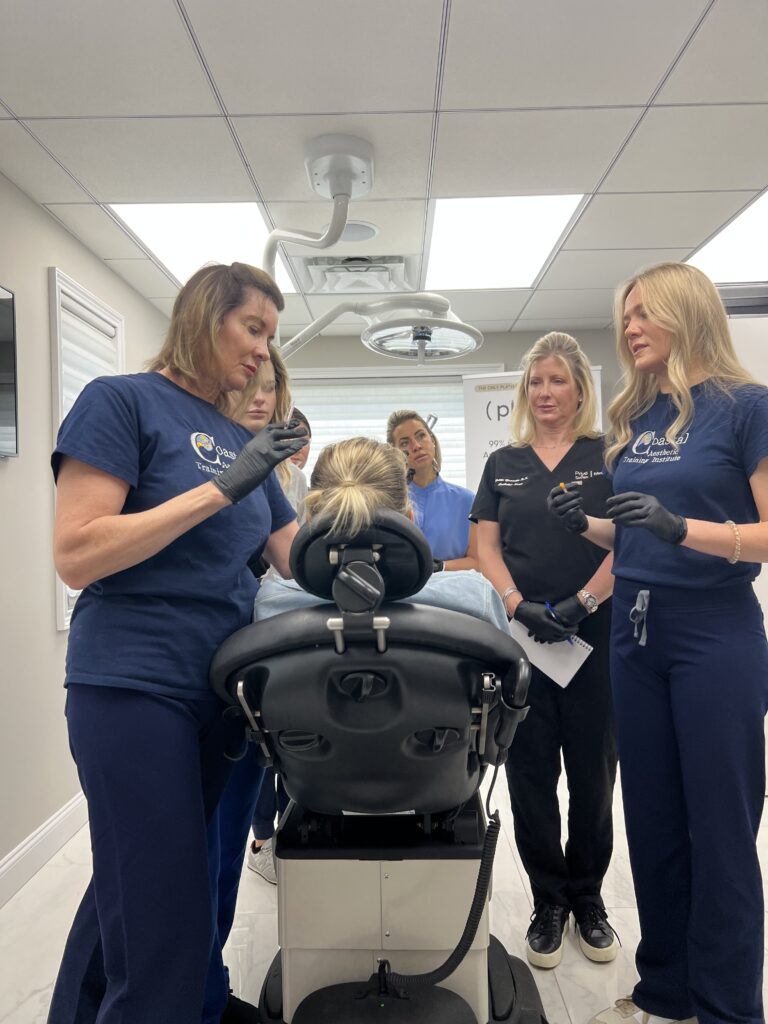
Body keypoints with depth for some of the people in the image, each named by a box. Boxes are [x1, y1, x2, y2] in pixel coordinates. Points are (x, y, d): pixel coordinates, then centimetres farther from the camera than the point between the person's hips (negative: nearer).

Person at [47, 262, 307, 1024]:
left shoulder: (241, 440, 14)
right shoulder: (120, 401, -6)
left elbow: (296, 559, 13)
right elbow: (76, 556, -16)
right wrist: (221, 487, -20)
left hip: (221, 689, 7)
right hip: (133, 688, -7)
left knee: (131, 894, 19)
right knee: (165, 921, 0)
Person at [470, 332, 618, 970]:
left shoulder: (608, 456, 2)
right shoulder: (503, 464, 10)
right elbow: (487, 547, 5)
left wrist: (581, 604, -15)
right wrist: (519, 606, -10)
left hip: (594, 636, -2)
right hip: (521, 638, 2)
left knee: (592, 771, 8)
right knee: (531, 772, 8)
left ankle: (588, 897, 29)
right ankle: (549, 901, 25)